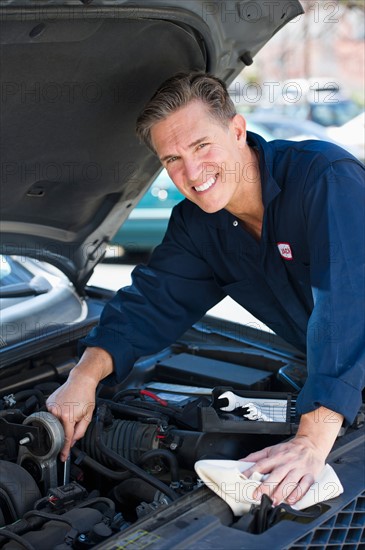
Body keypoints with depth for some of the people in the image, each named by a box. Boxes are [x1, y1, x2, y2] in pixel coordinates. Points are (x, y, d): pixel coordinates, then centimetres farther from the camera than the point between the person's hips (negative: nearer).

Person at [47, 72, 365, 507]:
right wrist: (85, 376, -22)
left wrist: (313, 441, -48)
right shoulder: (195, 225, -4)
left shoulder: (328, 179, -29)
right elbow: (151, 303, -3)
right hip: (315, 371, 6)